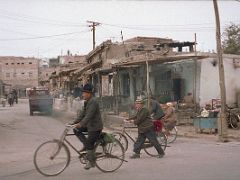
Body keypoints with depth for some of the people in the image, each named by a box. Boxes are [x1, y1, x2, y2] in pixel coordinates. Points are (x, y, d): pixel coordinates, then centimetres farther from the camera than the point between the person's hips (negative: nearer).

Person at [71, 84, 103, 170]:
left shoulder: (93, 102, -19)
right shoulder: (86, 102, 12)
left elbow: (89, 115, -28)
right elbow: (82, 114, 13)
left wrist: (81, 124, -35)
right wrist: (74, 122, 5)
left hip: (95, 127, -9)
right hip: (89, 125, 9)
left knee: (89, 144, -7)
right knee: (76, 130, 0)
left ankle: (92, 162, 7)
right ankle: (86, 144, 8)